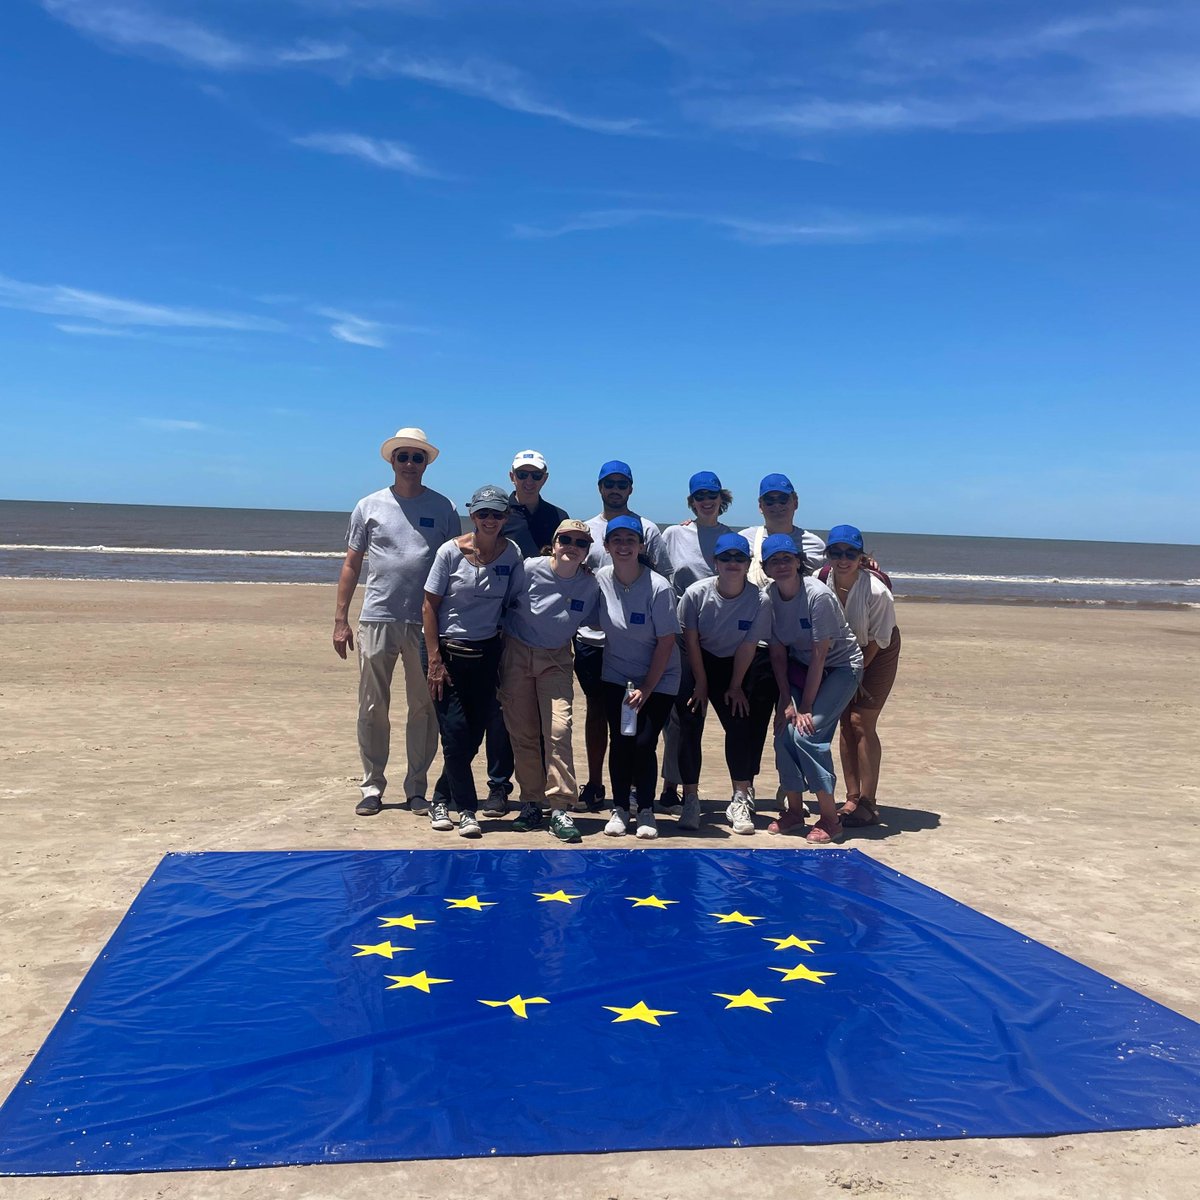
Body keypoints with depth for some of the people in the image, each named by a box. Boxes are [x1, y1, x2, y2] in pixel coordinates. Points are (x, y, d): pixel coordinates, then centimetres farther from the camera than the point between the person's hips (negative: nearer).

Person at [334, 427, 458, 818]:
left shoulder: (442, 507, 6)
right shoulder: (369, 506, 7)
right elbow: (351, 564, 9)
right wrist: (340, 619, 3)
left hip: (427, 623, 0)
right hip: (377, 620, 0)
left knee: (424, 708, 5)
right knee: (372, 708, 4)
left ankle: (416, 788, 16)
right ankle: (372, 786, 14)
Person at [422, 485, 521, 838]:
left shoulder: (512, 554, -1)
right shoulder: (451, 551, -8)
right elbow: (429, 606, -6)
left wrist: (506, 659, 2)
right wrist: (434, 660, -10)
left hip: (487, 653, 3)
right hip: (448, 650, -3)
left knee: (475, 731, 5)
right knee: (455, 730, -8)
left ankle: (441, 799, 23)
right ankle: (466, 810, 2)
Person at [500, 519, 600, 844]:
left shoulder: (591, 585, -8)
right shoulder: (529, 569, -13)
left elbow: (591, 620, 8)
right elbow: (501, 603, -1)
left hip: (556, 659, 0)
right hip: (517, 652, 0)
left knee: (558, 730, -13)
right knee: (522, 732, 3)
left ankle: (560, 808, -7)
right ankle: (531, 802, 16)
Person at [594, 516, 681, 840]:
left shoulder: (658, 587, -19)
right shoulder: (600, 579, -9)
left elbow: (666, 642, -14)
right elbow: (596, 622, 4)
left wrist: (646, 688, -13)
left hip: (658, 680, -2)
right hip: (615, 676, 3)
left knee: (644, 743, -8)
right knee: (620, 742, -2)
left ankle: (646, 810, 12)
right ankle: (620, 808, 16)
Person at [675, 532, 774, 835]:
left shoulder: (760, 600, -17)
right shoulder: (696, 593, -18)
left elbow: (747, 647, -11)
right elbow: (691, 641, -11)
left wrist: (735, 687, -7)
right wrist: (701, 683, -8)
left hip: (733, 666, 1)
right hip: (697, 664, -1)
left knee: (740, 724, -11)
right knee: (689, 725, -12)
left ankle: (740, 800, 0)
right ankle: (691, 799, -4)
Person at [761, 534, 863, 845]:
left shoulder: (818, 595, -26)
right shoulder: (769, 597, -9)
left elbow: (820, 654, -23)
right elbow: (778, 652, -2)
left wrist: (806, 708, -21)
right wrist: (787, 701, -10)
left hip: (840, 666, -5)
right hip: (800, 667, 5)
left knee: (807, 733, -19)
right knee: (784, 733, -8)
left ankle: (830, 819, -7)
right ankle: (794, 811, 11)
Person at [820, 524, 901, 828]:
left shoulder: (876, 591, -30)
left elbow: (878, 639, -16)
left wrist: (857, 671, -10)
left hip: (876, 654, -4)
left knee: (861, 723, -10)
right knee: (846, 723, 2)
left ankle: (867, 805, -5)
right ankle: (852, 800, 10)